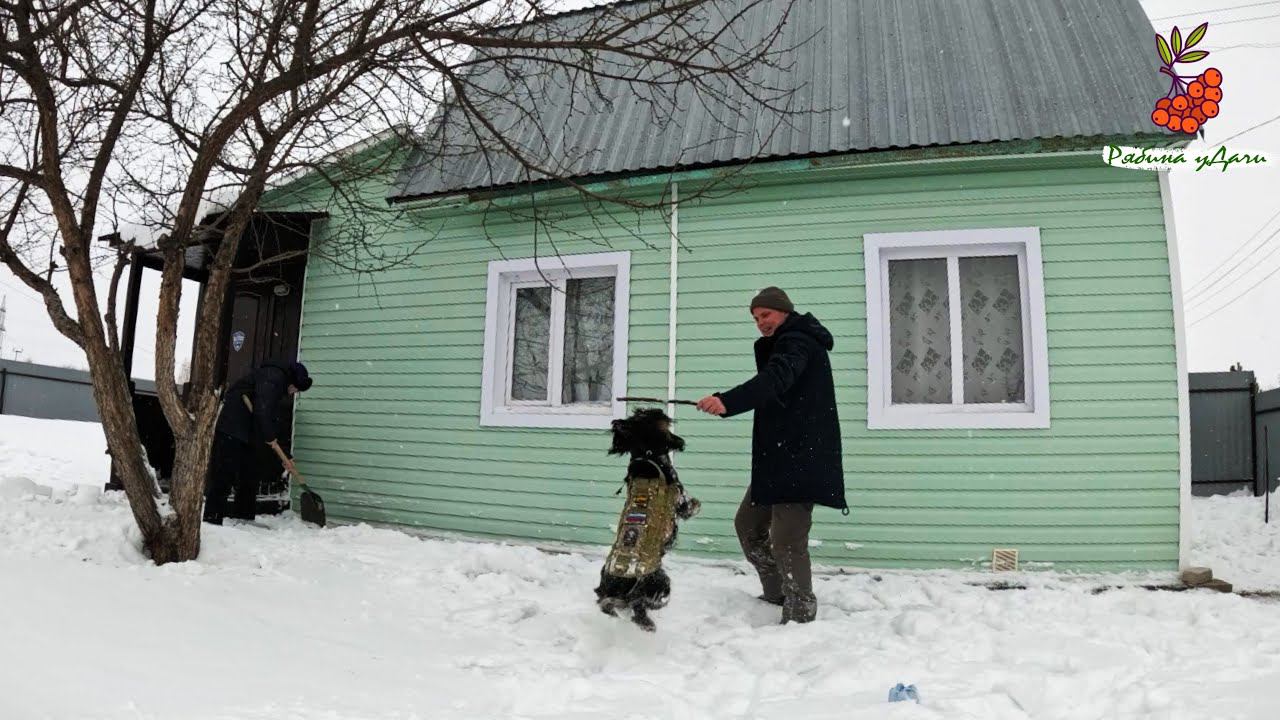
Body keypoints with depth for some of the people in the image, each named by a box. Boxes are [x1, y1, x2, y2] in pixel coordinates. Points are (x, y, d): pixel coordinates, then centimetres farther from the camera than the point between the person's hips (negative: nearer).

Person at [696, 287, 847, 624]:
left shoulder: (797, 342, -12)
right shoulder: (782, 344, 23)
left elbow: (774, 380, -32)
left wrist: (727, 402, -46)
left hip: (800, 457, -11)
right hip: (777, 457, 11)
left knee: (786, 539, -11)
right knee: (748, 524, 15)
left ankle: (800, 615, 2)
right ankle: (777, 596, 29)